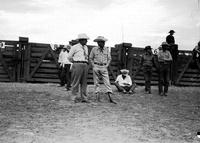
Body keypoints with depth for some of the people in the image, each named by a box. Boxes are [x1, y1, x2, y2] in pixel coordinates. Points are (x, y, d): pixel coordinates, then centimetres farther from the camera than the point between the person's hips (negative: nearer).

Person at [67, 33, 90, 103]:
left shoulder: (86, 47, 16)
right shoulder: (75, 47, -2)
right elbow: (69, 57, 3)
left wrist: (85, 63, 16)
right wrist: (75, 62, 9)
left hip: (85, 65, 6)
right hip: (77, 65, -6)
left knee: (84, 82, 5)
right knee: (76, 82, -4)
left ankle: (84, 98, 9)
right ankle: (74, 97, 2)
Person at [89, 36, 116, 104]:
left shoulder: (106, 49, 5)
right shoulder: (94, 49, 1)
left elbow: (109, 58, 13)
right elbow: (90, 58, 10)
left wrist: (107, 65, 1)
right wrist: (93, 66, 0)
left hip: (104, 67, 1)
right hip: (96, 67, -1)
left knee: (107, 82, -6)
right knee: (96, 82, 3)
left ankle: (110, 98, -9)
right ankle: (97, 95, 9)